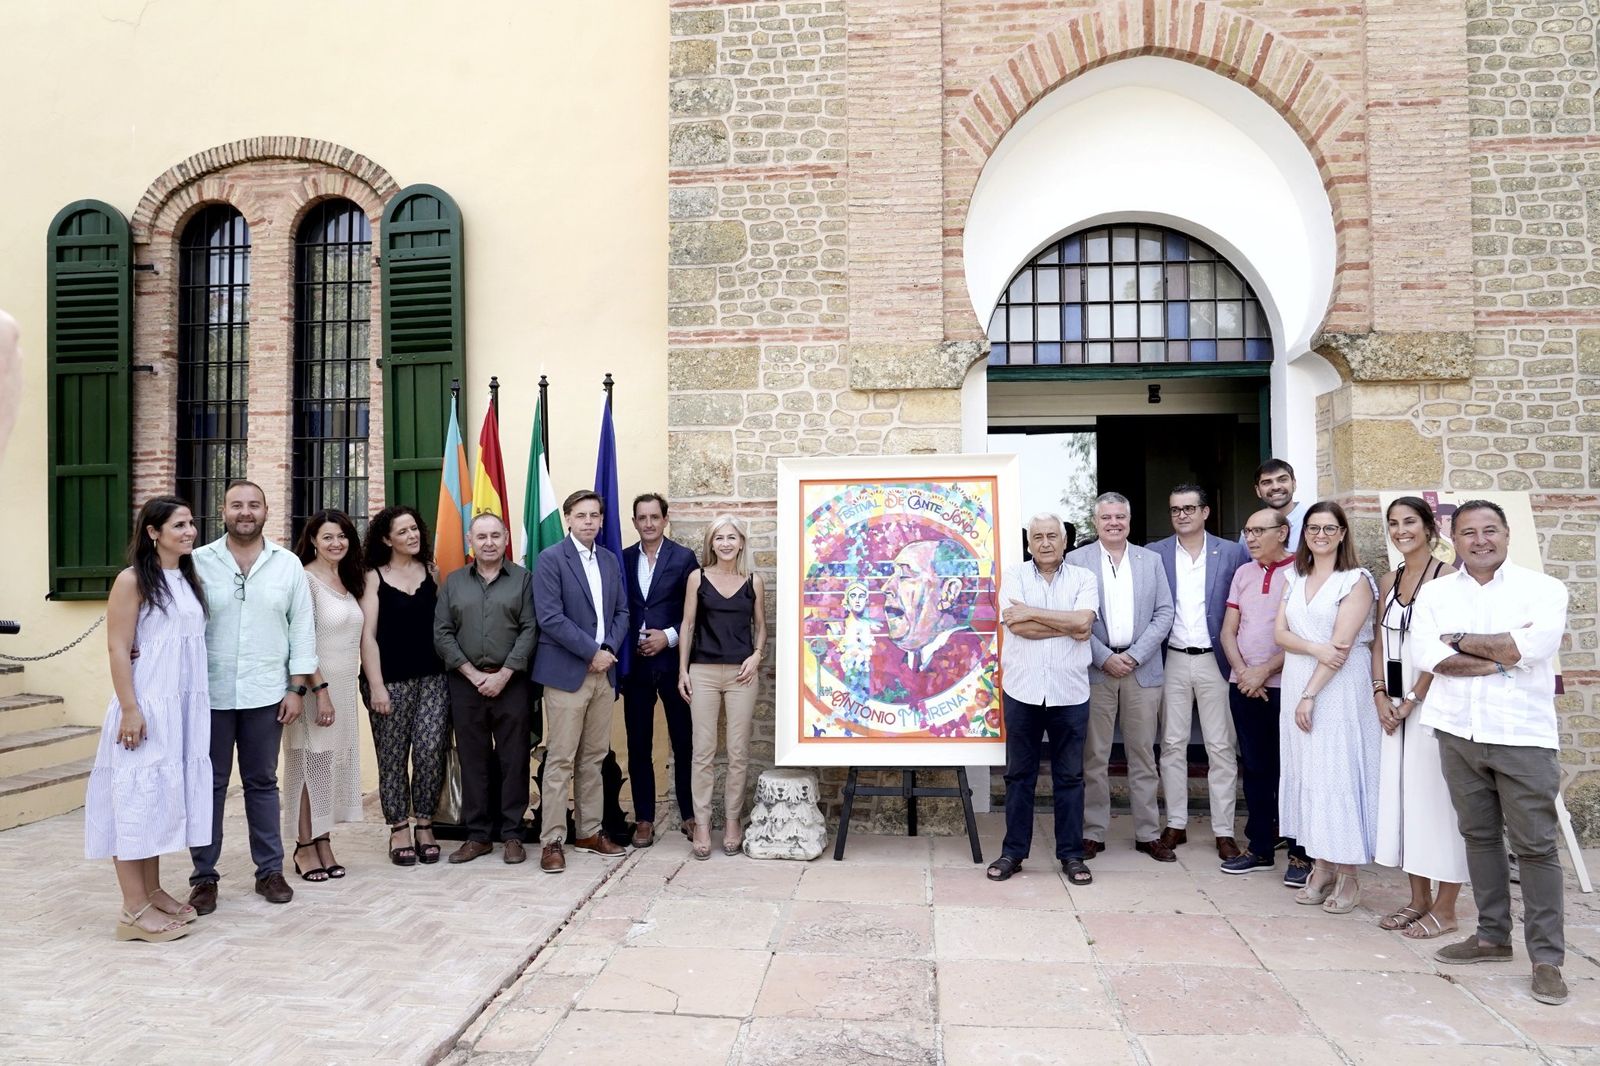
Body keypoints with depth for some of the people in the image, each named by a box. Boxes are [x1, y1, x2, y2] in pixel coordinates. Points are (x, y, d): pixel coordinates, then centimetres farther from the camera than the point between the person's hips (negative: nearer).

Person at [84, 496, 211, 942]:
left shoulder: (189, 579, 11)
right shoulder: (133, 580, -9)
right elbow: (118, 648, -13)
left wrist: (193, 704, 12)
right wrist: (130, 709, -19)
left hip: (184, 705, 7)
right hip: (146, 705, -7)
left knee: (165, 795, 13)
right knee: (137, 796, -2)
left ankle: (153, 892, 24)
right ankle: (134, 910, 3)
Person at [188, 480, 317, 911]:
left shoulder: (288, 564, 3)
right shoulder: (198, 562, -1)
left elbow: (302, 629, 3)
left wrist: (297, 687, 0)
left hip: (266, 694, 1)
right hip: (210, 694, -1)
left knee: (262, 782, 11)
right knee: (209, 784, 6)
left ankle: (270, 870, 20)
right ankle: (204, 876, 17)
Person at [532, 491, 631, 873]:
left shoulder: (611, 560, 13)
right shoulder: (550, 559, -6)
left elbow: (621, 611, 14)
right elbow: (550, 617, -14)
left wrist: (610, 649, -4)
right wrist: (592, 652, -13)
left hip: (604, 671, 6)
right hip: (566, 672, -6)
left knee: (594, 757, 11)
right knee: (560, 760, -3)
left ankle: (589, 831, 21)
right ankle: (552, 841, 4)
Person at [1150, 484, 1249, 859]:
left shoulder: (1233, 553, 1)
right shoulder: (1154, 554, 3)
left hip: (1215, 660, -1)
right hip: (1172, 661, 1)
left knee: (1221, 748, 2)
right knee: (1172, 745, 7)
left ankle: (1224, 831, 10)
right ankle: (1176, 825, 17)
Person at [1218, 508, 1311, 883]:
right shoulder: (1243, 573, 12)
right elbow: (1228, 631, 10)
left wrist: (1264, 671, -12)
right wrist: (1243, 673, -4)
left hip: (1284, 686, -5)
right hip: (1243, 685, 6)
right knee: (1254, 768, 11)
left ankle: (1300, 853, 11)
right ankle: (1260, 848, 21)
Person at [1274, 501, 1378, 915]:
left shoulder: (1356, 581, -5)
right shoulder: (1294, 581, 13)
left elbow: (1342, 645, -12)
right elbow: (1280, 633, 4)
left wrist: (1311, 694, -15)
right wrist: (1315, 648, -16)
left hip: (1338, 691, -6)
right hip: (1296, 687, 6)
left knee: (1339, 774, -3)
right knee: (1306, 773, 7)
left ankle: (1348, 876, 8)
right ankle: (1321, 868, 17)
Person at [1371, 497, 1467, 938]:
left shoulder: (1446, 576, -9)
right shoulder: (1389, 580, 12)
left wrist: (1410, 701, -13)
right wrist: (1381, 695, 0)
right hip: (1395, 703, 7)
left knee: (1436, 795, -2)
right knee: (1400, 794, 10)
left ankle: (1444, 909, 10)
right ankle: (1419, 899, 22)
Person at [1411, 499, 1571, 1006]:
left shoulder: (1542, 588, 1)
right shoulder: (1434, 593, 7)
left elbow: (1533, 647, -16)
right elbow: (1426, 655, -7)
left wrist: (1461, 640, -6)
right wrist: (1502, 655, -12)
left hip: (1523, 735, -3)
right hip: (1458, 732, 3)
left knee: (1536, 845, -1)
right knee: (1479, 835, 12)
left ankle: (1547, 956, 7)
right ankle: (1493, 934, 25)